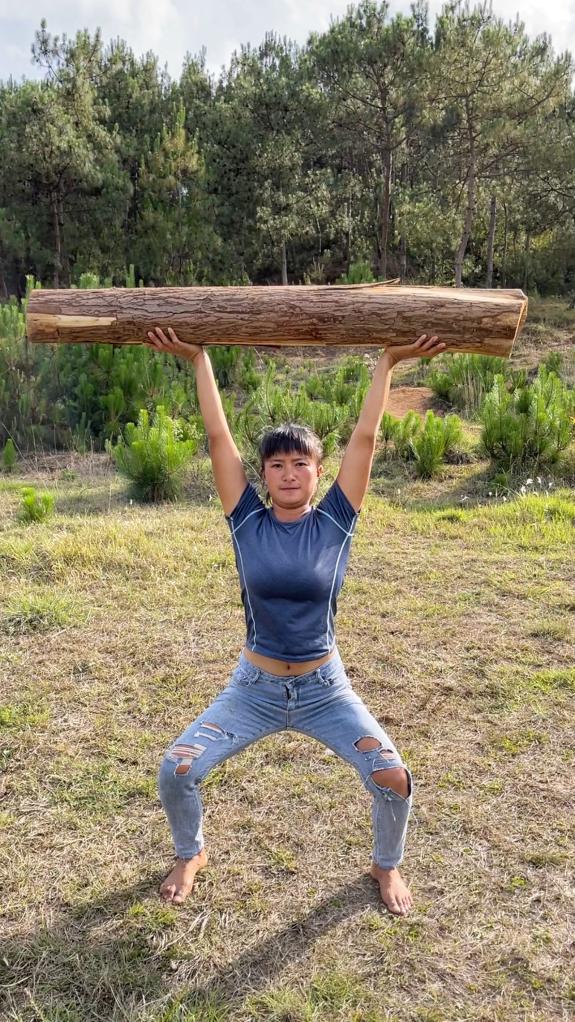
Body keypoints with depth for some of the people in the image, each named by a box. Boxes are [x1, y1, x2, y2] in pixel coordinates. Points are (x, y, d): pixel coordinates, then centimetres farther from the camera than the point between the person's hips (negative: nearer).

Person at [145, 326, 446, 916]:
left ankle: (387, 866, 24)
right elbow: (218, 438, -10)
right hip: (254, 688, 1)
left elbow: (364, 438, -11)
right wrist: (198, 360, -10)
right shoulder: (248, 524, -8)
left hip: (325, 689, 0)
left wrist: (389, 363, -11)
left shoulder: (334, 523, -8)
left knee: (393, 777, -12)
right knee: (176, 770, -9)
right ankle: (190, 855, 26)